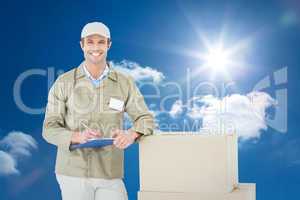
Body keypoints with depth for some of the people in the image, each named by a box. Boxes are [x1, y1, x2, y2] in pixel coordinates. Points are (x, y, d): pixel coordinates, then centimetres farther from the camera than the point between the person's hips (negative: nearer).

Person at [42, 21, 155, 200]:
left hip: (110, 173, 1)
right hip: (73, 171, -1)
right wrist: (77, 137, -22)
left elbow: (145, 119, 2)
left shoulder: (125, 82, 2)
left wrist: (131, 134, -21)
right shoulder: (64, 83, -1)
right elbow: (50, 129, -1)